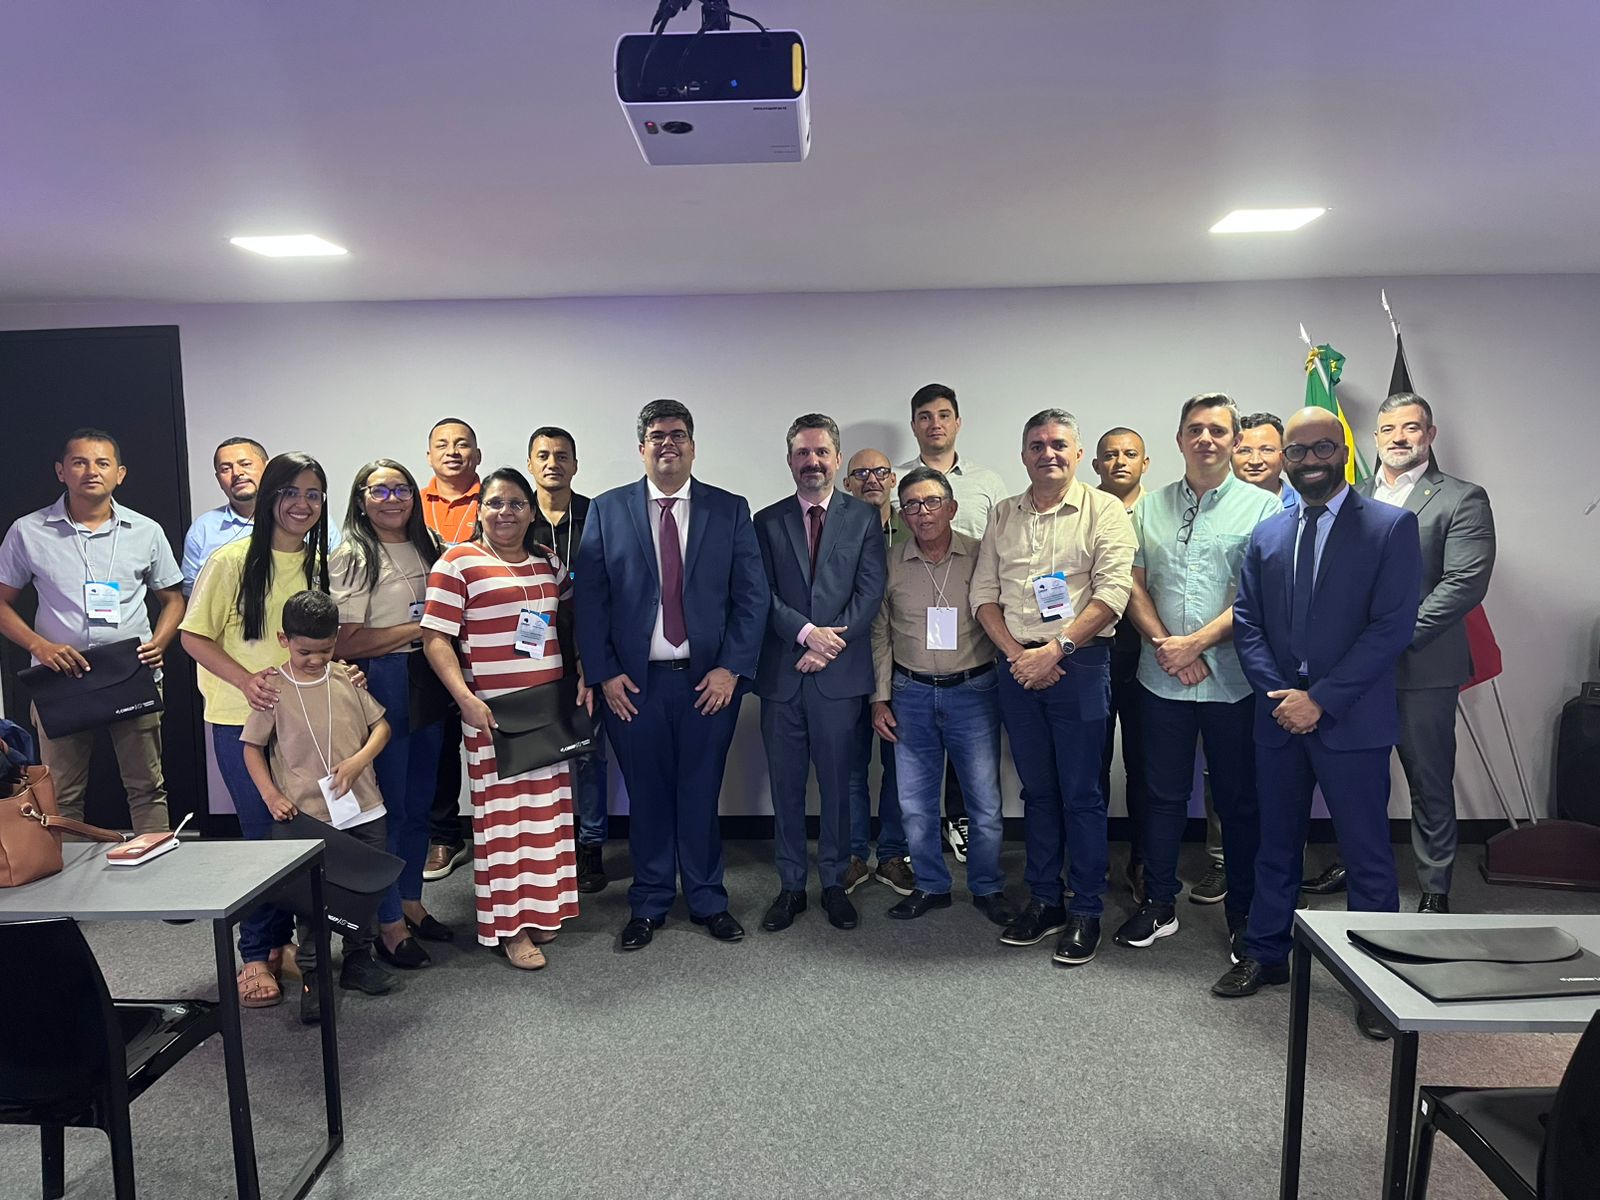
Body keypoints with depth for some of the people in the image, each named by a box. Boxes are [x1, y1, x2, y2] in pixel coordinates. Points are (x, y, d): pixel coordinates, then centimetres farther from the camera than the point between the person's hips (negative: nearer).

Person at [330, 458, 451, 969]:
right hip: (380, 686, -7)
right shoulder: (352, 556, -8)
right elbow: (346, 643, -16)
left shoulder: (426, 547, 13)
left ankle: (411, 902, 29)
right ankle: (389, 924, 14)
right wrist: (419, 629, -14)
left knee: (419, 801, 14)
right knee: (387, 804, 1)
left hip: (426, 686, 7)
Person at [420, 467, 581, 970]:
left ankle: (541, 908, 27)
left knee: (545, 809, 11)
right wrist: (465, 698, -18)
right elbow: (436, 640, -8)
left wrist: (583, 677, 9)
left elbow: (570, 623, 22)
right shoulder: (457, 562, -5)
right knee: (502, 812, 1)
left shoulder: (547, 562, 12)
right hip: (493, 712, -5)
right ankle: (509, 925, 14)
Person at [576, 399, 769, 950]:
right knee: (647, 795, 9)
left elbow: (751, 595, 1)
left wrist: (731, 668, -7)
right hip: (633, 681, 0)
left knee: (701, 793, 8)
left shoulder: (730, 510, 4)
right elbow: (590, 598, 2)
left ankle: (708, 900, 26)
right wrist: (604, 673, -5)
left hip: (710, 678, 0)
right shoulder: (607, 510, 4)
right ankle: (649, 904, 26)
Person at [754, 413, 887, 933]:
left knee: (837, 782, 8)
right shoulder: (768, 521, 8)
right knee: (786, 784, 9)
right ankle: (790, 885, 22)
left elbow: (870, 591, -3)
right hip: (780, 674, 1)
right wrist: (807, 632, -14)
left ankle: (834, 881, 23)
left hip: (840, 674, -1)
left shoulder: (864, 518, 5)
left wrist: (829, 644, -12)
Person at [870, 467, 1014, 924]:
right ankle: (930, 885, 28)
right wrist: (880, 699, 5)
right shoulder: (890, 564, 2)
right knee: (915, 802, 10)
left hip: (973, 691, -2)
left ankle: (987, 888, 25)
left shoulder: (981, 556, -4)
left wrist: (1007, 685, -4)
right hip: (910, 693, 2)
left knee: (985, 800, 5)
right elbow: (879, 634, 8)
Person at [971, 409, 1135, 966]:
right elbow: (984, 594, 7)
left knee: (1082, 794, 3)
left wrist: (1054, 650, -16)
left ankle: (1086, 911, 16)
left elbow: (1112, 593, -11)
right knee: (1037, 790, 13)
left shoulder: (1104, 511, -2)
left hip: (1079, 664, -4)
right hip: (1017, 666, 4)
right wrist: (1016, 654, -7)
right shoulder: (1003, 516, 11)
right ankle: (1044, 900, 25)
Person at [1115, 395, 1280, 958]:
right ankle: (1158, 905, 23)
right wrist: (1165, 644, -8)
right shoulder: (1151, 508, 10)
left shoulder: (1261, 507, 0)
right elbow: (1135, 585, 6)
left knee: (1238, 798, 9)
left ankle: (1243, 911, 25)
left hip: (1232, 679, -2)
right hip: (1162, 678, 3)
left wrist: (1196, 642, -15)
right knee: (1164, 794, 11)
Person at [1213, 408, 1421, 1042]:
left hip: (1351, 721, -4)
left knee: (1367, 855, 5)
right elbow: (1247, 622, 7)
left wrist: (1320, 699, -16)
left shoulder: (1391, 527, -5)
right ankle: (1265, 955, 31)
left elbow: (1392, 627, -12)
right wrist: (1277, 692, -7)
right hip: (1279, 717, 4)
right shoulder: (1267, 533, 9)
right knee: (1276, 845, 16)